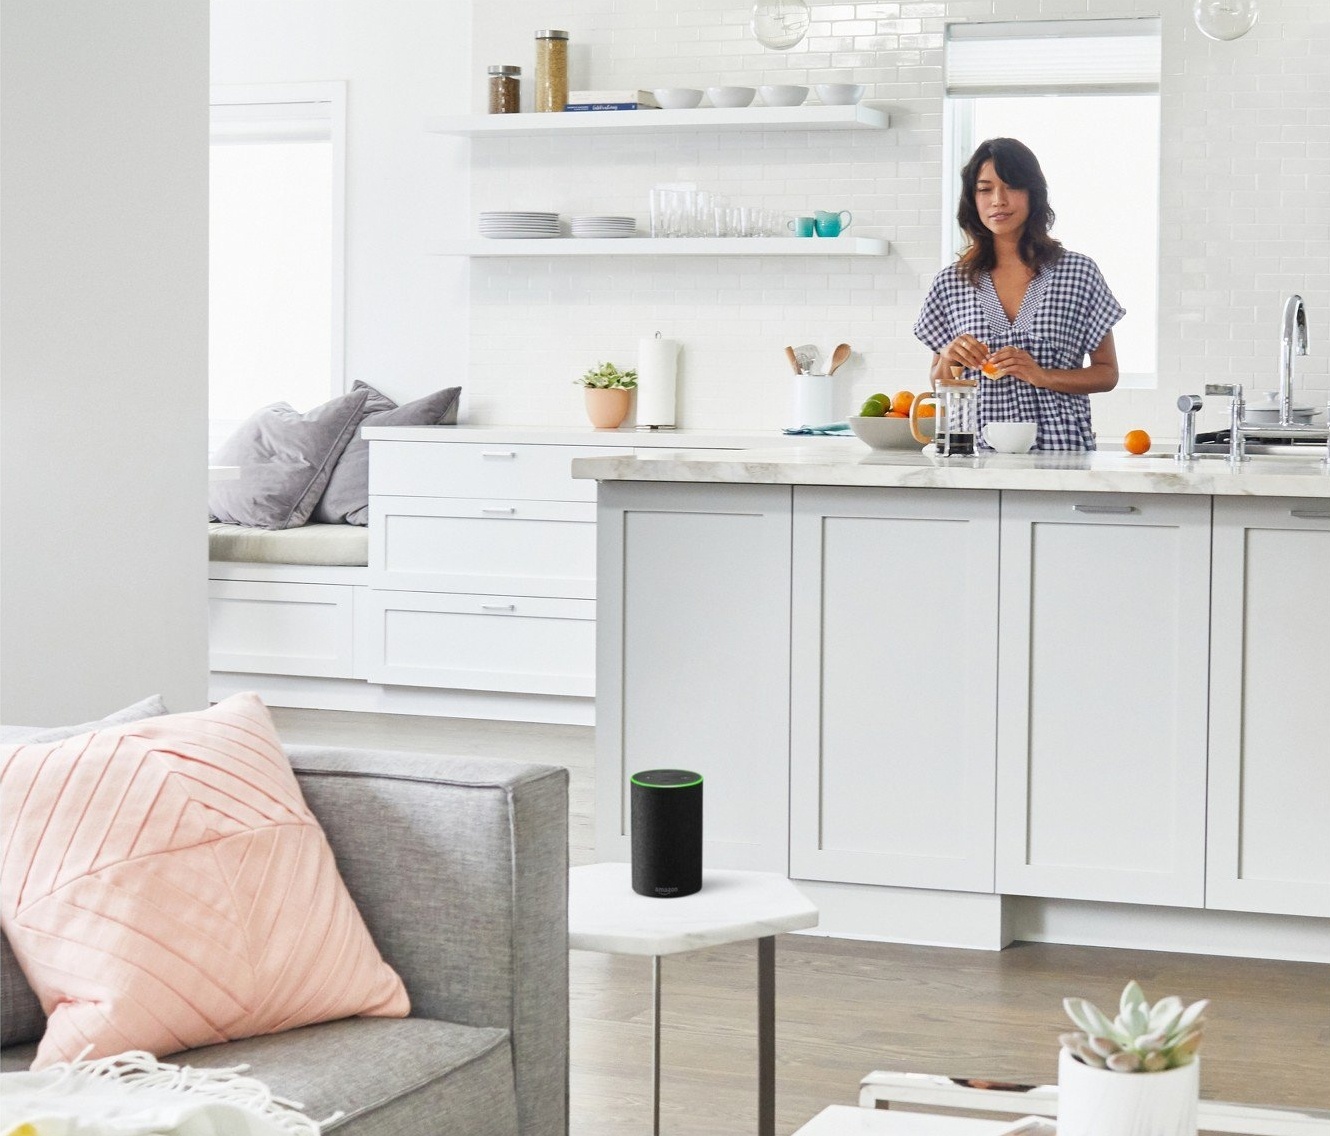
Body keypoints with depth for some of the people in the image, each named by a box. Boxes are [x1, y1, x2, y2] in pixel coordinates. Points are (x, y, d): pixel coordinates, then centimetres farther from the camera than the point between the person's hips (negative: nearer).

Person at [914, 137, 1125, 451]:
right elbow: (939, 386, 18)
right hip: (979, 451, 2)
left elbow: (1107, 373, 8)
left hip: (1059, 448, -2)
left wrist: (1041, 375, -7)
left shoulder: (1079, 272, 6)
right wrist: (948, 359, -3)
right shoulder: (951, 283, 11)